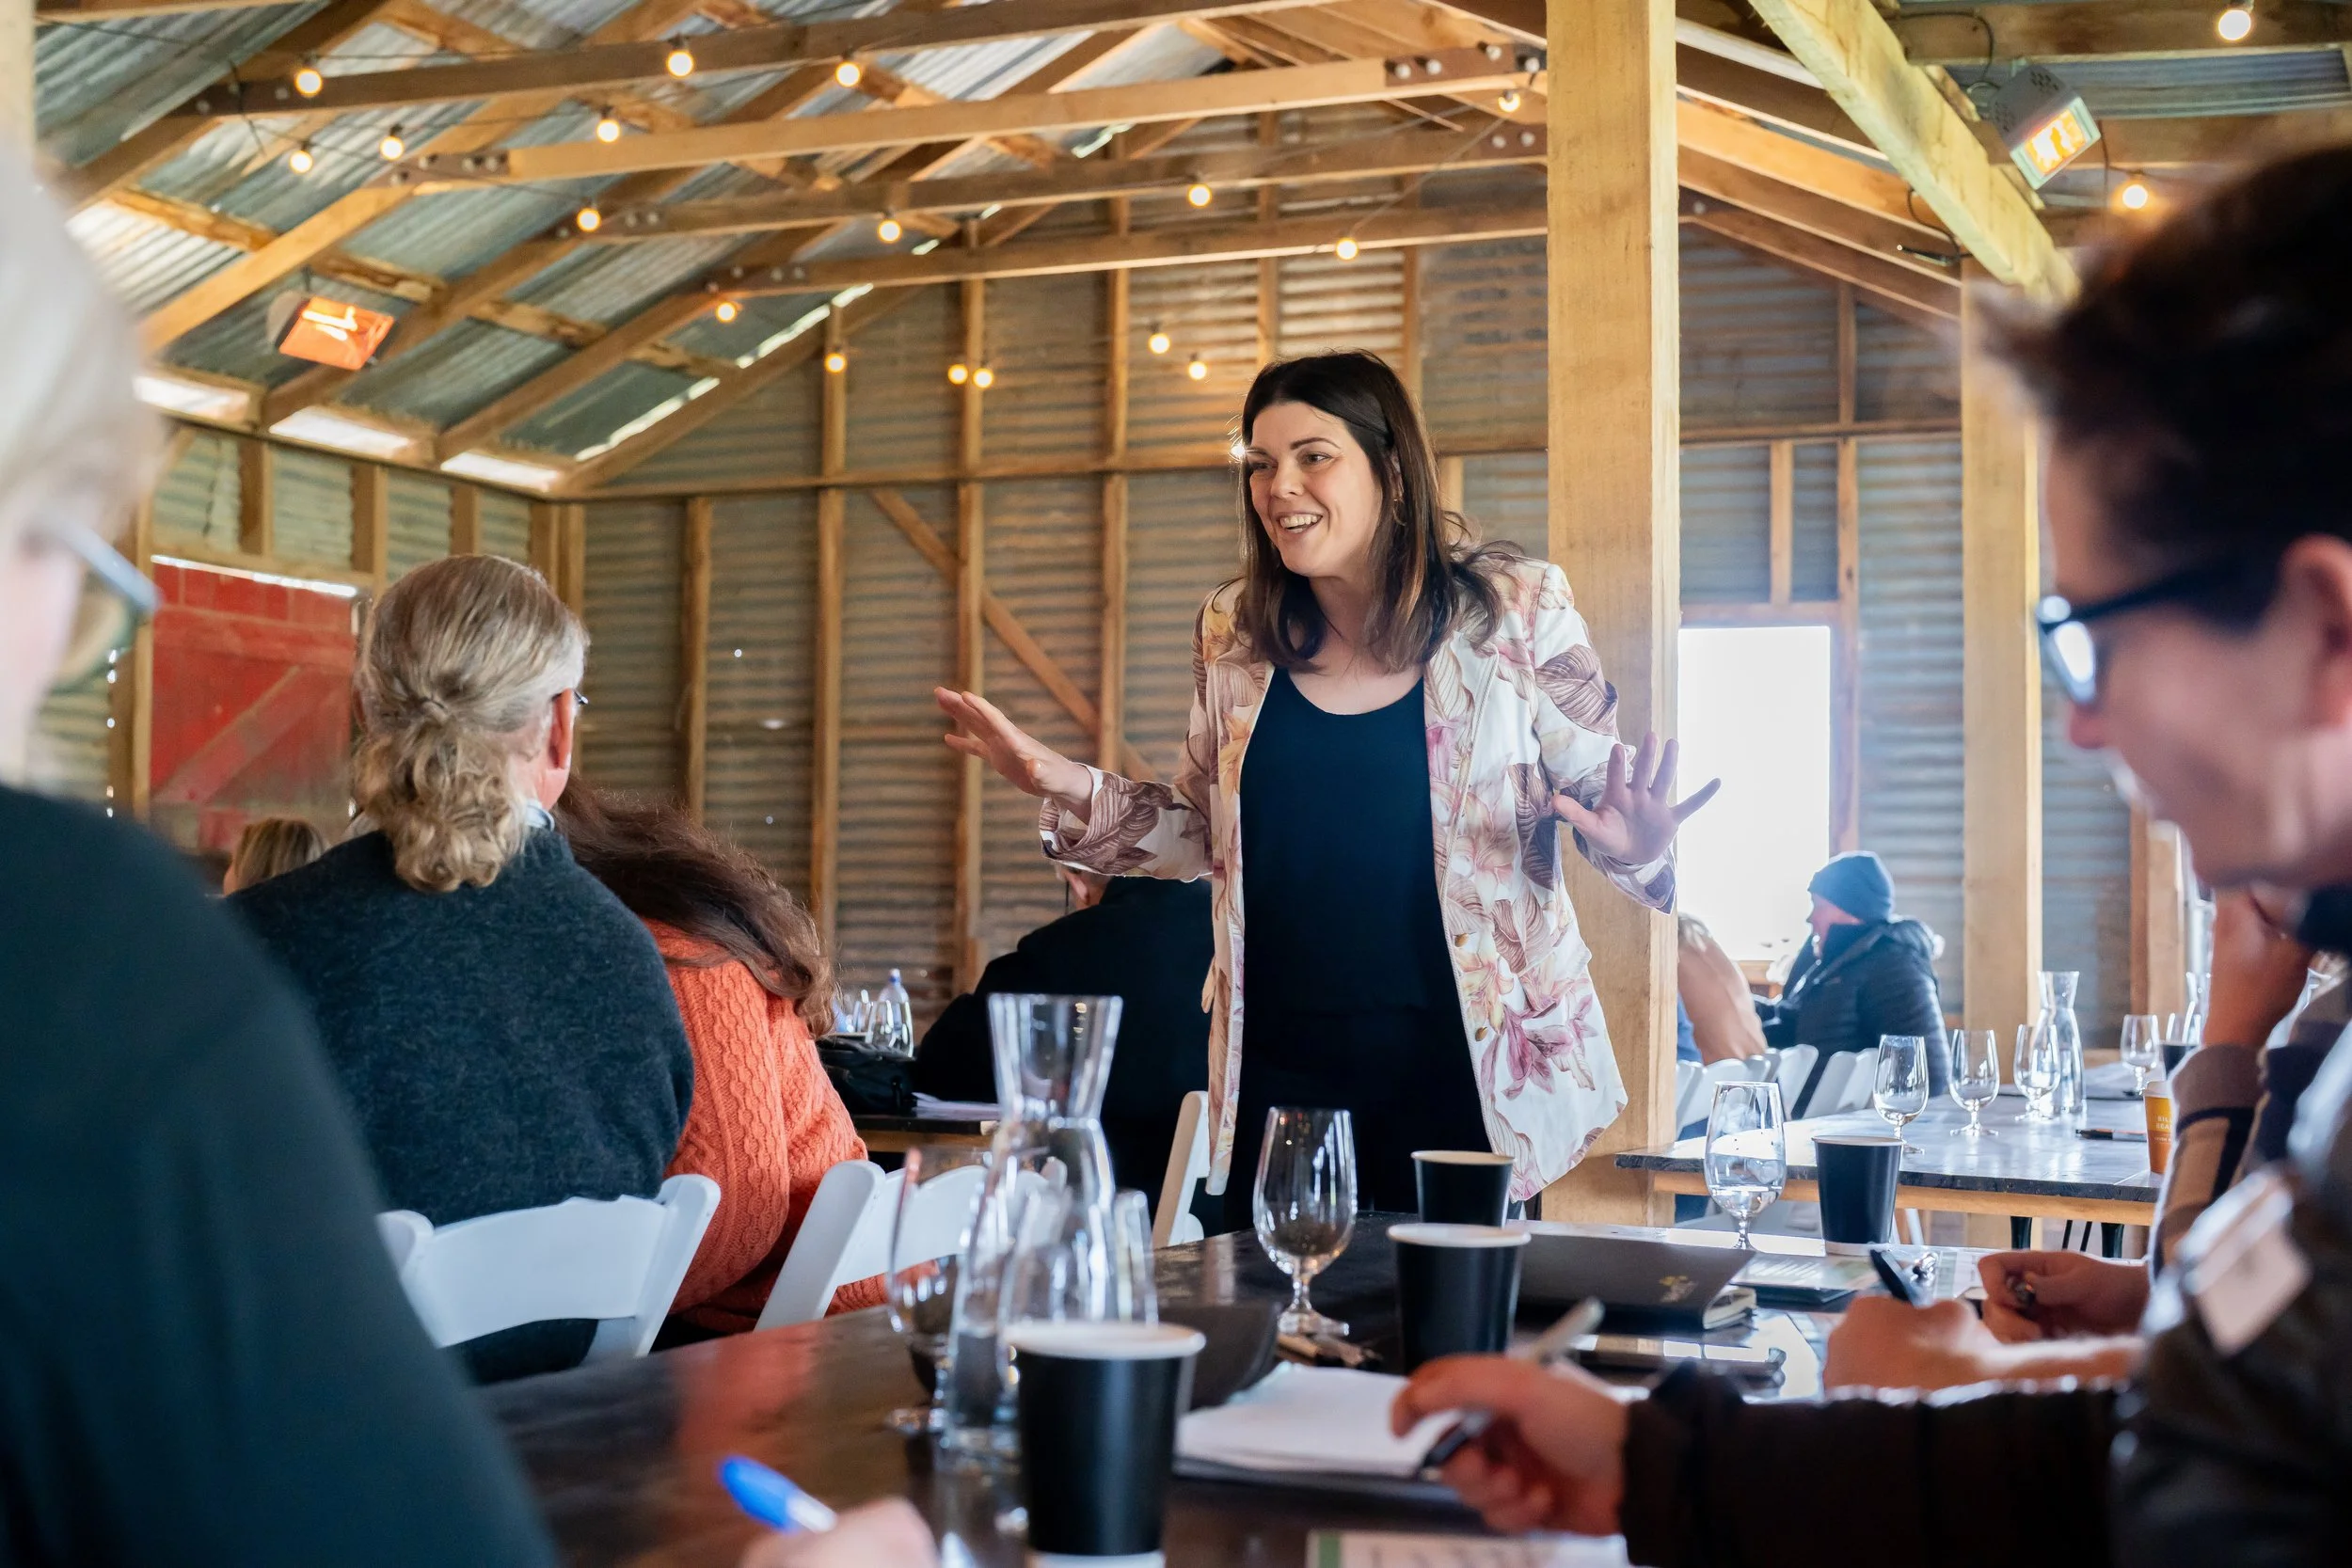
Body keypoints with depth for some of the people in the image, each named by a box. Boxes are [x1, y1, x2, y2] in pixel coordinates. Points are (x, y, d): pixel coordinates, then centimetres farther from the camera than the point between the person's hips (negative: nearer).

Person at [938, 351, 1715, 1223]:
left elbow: (1602, 796, 3)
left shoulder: (1512, 613, -5)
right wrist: (1064, 786, 1)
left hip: (1461, 1078, -2)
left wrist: (1636, 846, -19)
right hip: (1281, 1072, 3)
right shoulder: (1234, 636, 5)